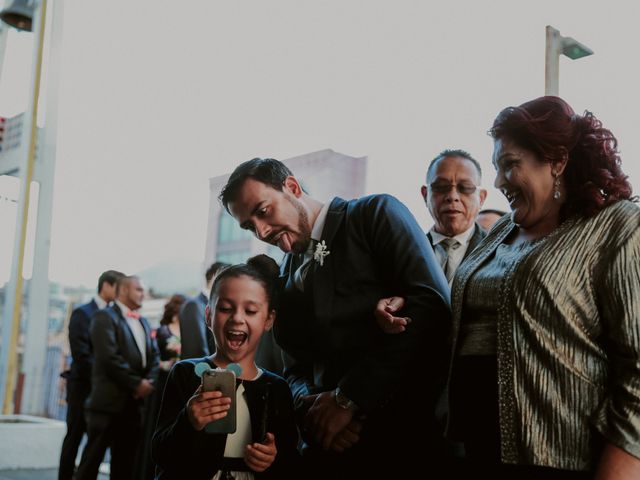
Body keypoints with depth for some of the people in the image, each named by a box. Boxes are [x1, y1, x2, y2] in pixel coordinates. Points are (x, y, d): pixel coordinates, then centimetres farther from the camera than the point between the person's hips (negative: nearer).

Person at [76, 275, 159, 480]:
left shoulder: (143, 322, 20)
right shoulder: (105, 317, -4)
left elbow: (153, 356, 13)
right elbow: (109, 357, -15)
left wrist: (149, 382, -6)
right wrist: (136, 384, -14)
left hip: (134, 402, 7)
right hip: (109, 401, -7)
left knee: (125, 463, 10)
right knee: (92, 459, -1)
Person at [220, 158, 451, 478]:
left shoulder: (376, 214, -4)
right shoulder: (284, 281, 14)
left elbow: (431, 303, -16)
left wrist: (349, 397, -15)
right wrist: (311, 405, -7)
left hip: (406, 429, -5)